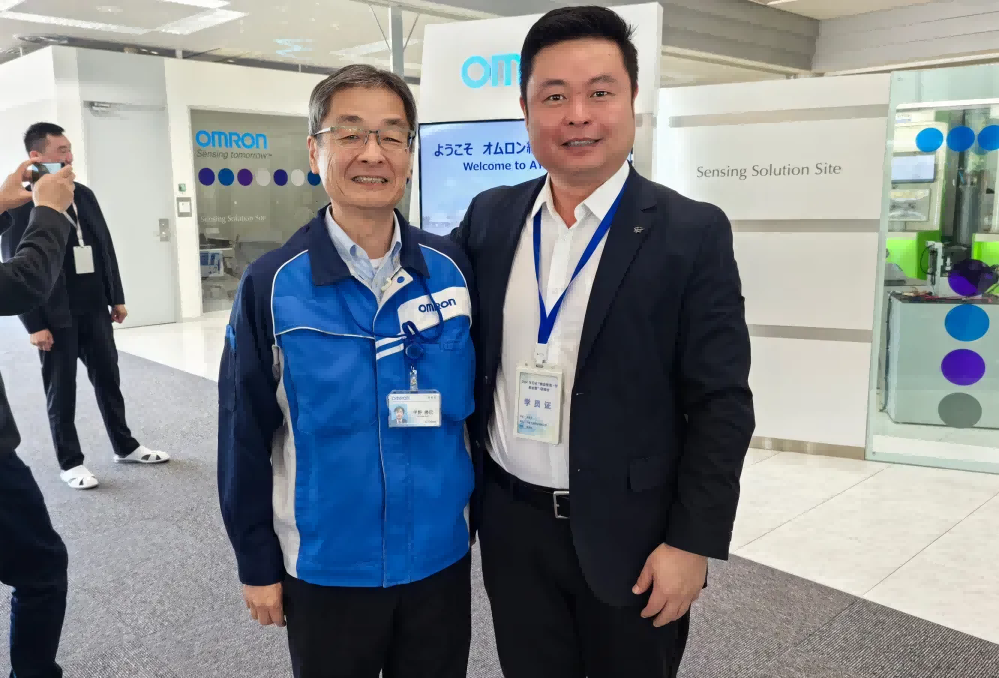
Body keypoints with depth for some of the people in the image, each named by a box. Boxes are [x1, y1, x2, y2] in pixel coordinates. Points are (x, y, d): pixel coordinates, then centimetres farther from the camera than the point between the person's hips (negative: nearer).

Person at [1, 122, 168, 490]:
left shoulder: (84, 194, 8)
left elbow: (106, 248, 13)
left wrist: (116, 297, 11)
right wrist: (35, 325, -14)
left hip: (94, 309, 6)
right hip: (56, 317, -5)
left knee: (108, 379, 15)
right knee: (61, 391, 8)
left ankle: (125, 446, 29)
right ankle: (70, 462, 21)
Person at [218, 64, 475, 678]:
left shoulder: (452, 269, -6)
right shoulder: (272, 285, -12)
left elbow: (477, 405, 3)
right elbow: (246, 435, -5)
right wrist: (257, 564, -1)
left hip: (441, 558, 2)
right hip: (325, 568, -1)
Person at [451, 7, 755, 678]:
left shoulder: (693, 233, -10)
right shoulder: (490, 217, 1)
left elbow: (722, 404, -10)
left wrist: (693, 544, -12)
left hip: (630, 533, -3)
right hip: (511, 524, 3)